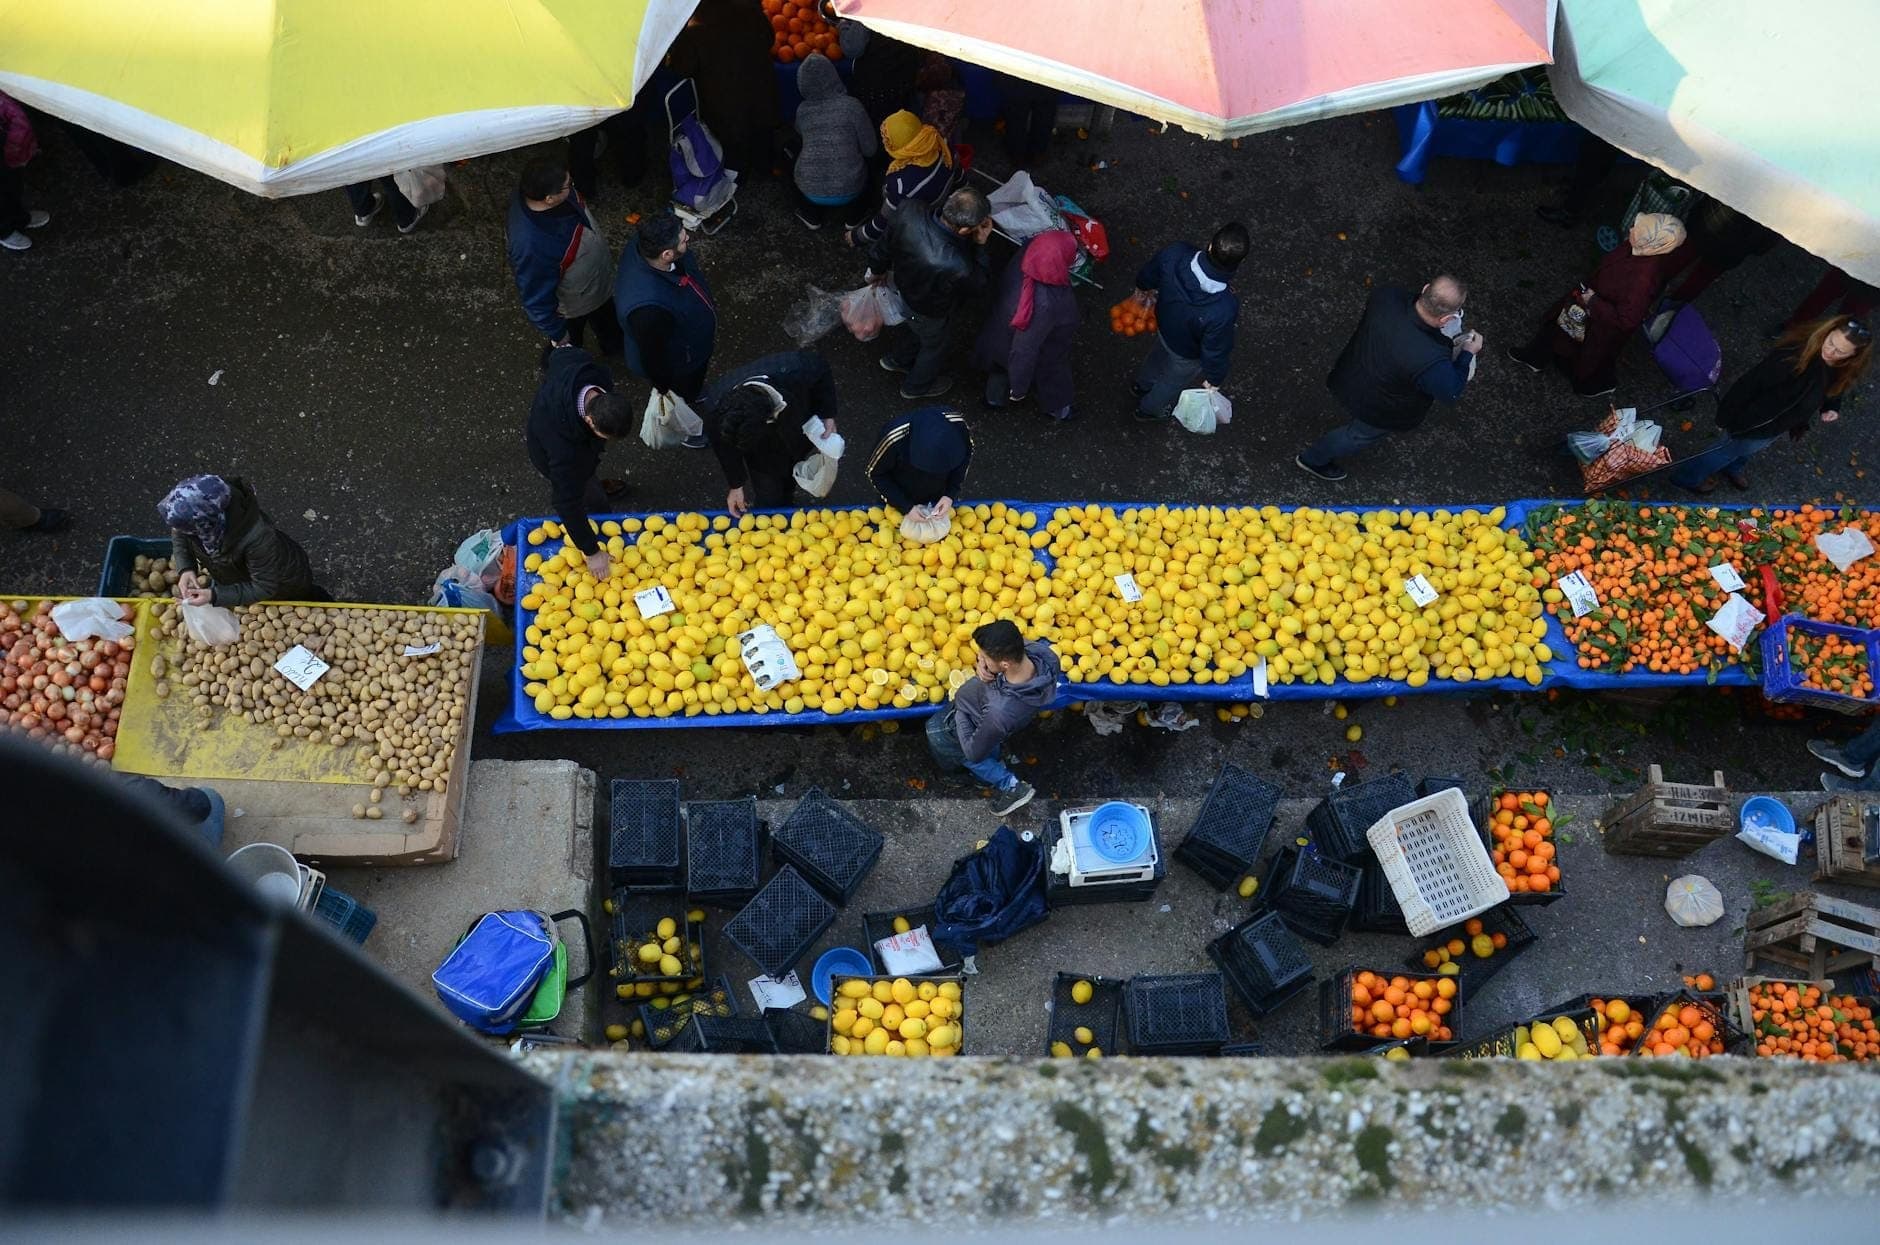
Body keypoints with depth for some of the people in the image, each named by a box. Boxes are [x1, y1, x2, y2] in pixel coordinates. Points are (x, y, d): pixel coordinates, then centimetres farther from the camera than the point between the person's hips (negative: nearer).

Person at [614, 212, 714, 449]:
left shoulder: (645, 247, -27)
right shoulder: (648, 308, -50)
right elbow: (653, 356, -31)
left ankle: (691, 390, 70)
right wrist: (666, 389, -12)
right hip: (674, 364, -6)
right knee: (682, 397, 28)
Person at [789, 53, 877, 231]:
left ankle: (812, 215, 26)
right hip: (850, 190, -1)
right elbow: (870, 149, -4)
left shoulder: (802, 110, -2)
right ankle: (855, 215, 24)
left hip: (811, 192, 1)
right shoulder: (851, 105, -10)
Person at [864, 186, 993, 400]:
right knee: (936, 345, 31)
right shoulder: (957, 267, -48)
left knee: (908, 327, 38)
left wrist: (876, 270, 9)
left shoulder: (910, 213, -34)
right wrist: (980, 245, -23)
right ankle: (917, 386, 59)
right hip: (930, 314, -5)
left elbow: (882, 249, -11)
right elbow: (977, 286, -21)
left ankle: (896, 359, 69)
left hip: (902, 285, 5)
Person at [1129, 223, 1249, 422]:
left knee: (1159, 355, 39)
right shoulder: (1223, 310, -46)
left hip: (1164, 324, 4)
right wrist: (1215, 378, -4)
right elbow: (1215, 351, -26)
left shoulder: (1174, 253, -35)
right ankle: (1148, 409, 61)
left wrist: (1143, 286, 14)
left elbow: (1149, 273, -11)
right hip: (1188, 353, -4)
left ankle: (1143, 385, 70)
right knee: (1174, 380, 31)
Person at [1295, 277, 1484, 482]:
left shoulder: (1385, 296, -31)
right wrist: (1468, 353, -9)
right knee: (1362, 434, 28)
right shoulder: (1430, 361, -44)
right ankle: (1313, 460, 52)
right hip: (1377, 409, -4)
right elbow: (1451, 392, -24)